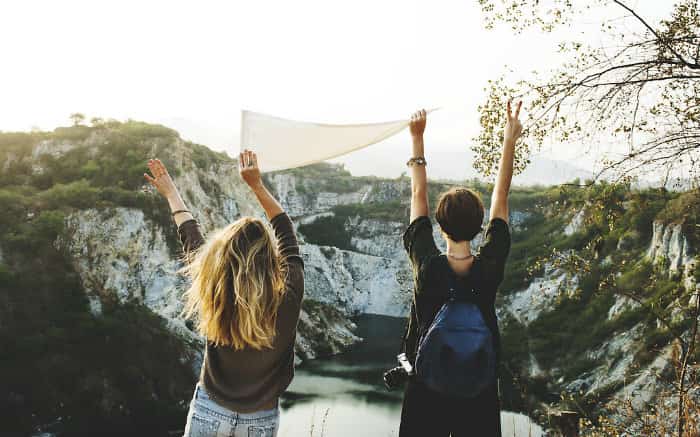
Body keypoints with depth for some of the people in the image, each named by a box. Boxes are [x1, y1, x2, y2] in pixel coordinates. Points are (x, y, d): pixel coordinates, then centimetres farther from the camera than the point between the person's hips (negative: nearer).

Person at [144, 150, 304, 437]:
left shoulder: (216, 293, -21)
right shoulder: (289, 293, -21)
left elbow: (192, 242, -3)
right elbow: (287, 233, -5)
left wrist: (171, 194, 12)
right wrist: (256, 184, 1)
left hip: (209, 412, 0)